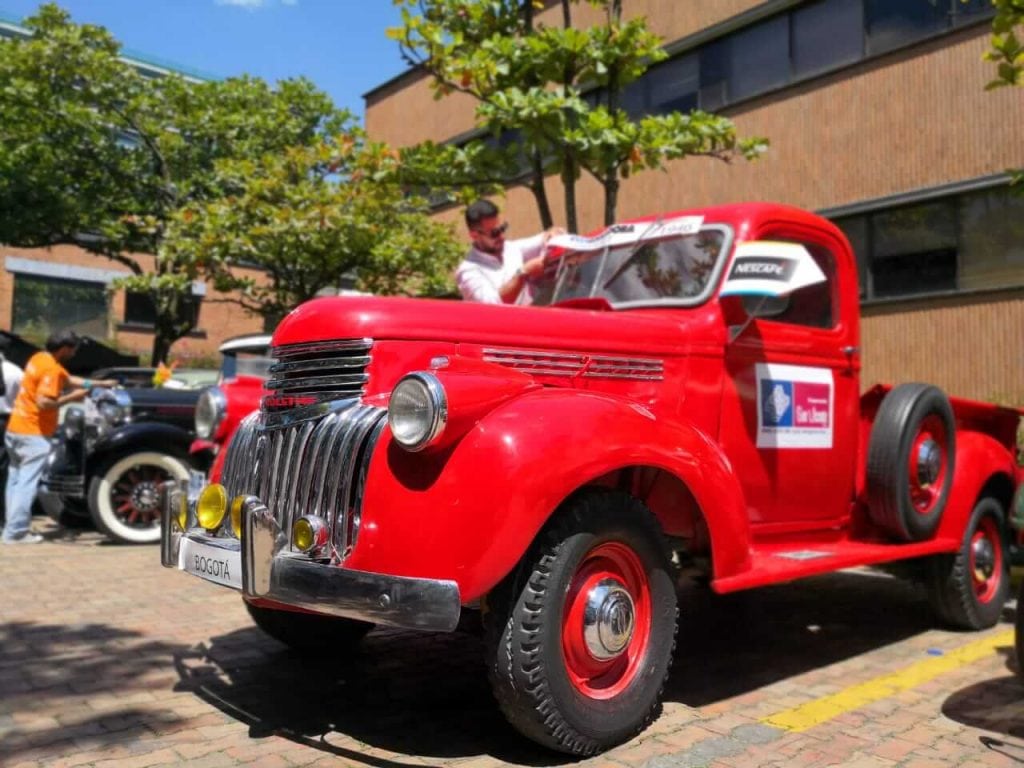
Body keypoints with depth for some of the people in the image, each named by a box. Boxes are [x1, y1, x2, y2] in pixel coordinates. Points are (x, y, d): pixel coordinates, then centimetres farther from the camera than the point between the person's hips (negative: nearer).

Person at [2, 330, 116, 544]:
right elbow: (43, 403, -26)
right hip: (33, 434, -10)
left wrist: (100, 384, 22)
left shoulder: (41, 358, 11)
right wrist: (71, 397, -14)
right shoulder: (51, 369, -18)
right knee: (26, 483, -5)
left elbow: (69, 379, 21)